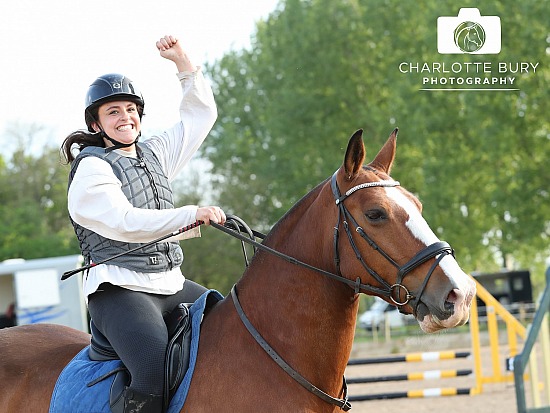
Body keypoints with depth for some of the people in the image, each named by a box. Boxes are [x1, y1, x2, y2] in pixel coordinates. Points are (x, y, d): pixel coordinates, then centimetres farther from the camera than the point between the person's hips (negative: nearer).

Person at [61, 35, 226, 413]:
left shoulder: (154, 154, 16)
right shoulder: (91, 167, -5)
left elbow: (201, 113, 25)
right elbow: (125, 223, -19)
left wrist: (183, 60, 16)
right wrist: (193, 214, -23)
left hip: (172, 285, 9)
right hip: (121, 288, -9)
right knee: (156, 379, -32)